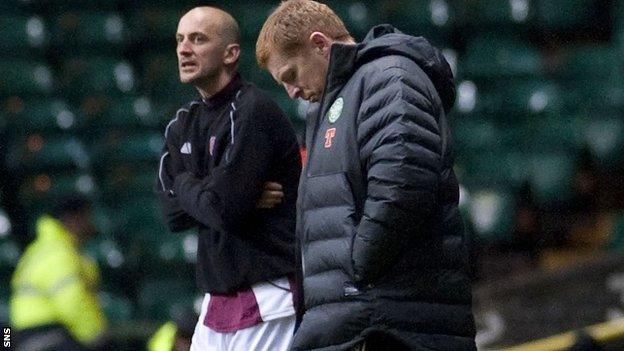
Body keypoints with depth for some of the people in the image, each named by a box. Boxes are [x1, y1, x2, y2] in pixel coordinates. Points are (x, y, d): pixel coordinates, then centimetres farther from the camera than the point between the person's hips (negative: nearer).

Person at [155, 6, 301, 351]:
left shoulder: (252, 111, -12)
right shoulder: (183, 125, 15)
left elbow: (224, 207, -20)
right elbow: (173, 212, 6)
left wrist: (186, 187, -1)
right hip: (218, 302, 9)